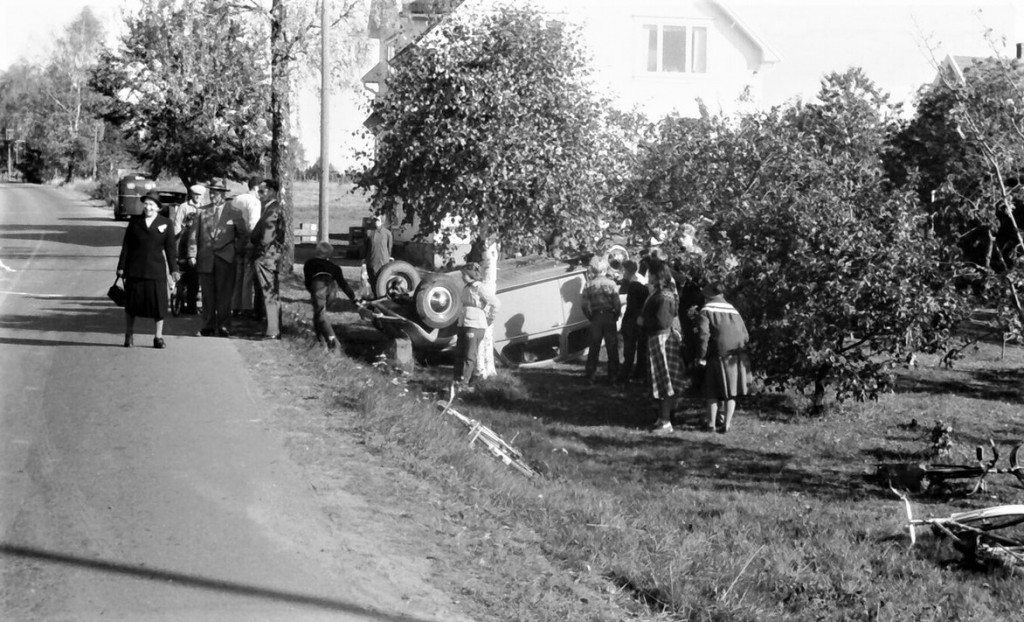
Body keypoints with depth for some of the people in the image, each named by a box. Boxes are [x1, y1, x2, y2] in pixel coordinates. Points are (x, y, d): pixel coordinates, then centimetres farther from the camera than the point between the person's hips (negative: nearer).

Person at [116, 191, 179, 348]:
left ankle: (158, 337, 9)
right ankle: (129, 335, 18)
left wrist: (174, 269, -2)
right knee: (131, 302, 5)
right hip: (135, 269, 1)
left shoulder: (166, 223, 3)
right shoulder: (135, 221, 6)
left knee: (158, 303, -1)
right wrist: (121, 267, 4)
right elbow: (126, 245, 7)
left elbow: (170, 248, 3)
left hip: (156, 269, -1)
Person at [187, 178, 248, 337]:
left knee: (224, 294, -2)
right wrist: (192, 255, 0)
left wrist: (237, 252, 3)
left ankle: (222, 326, 4)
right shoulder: (202, 212, 10)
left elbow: (243, 235, 10)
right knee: (207, 294, 4)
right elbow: (193, 234, 8)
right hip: (205, 259, 2)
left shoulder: (233, 213, 5)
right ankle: (208, 326, 9)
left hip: (225, 260, -2)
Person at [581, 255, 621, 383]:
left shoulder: (589, 285, -3)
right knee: (612, 348, 7)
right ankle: (612, 375, 8)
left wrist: (590, 317, 5)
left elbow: (584, 304, -7)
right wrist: (616, 316, 3)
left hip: (596, 317, 1)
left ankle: (590, 375, 10)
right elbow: (617, 303, -11)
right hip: (610, 317, -1)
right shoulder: (611, 284, -6)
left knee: (594, 348, 9)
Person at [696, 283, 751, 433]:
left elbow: (704, 335, -14)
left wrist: (700, 356, -8)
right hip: (736, 356, 4)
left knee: (712, 392, 8)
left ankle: (712, 423, 5)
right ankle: (726, 423, 6)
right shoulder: (733, 311, 15)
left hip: (718, 355, -4)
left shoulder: (706, 311, -1)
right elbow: (745, 336, 13)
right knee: (730, 393, 9)